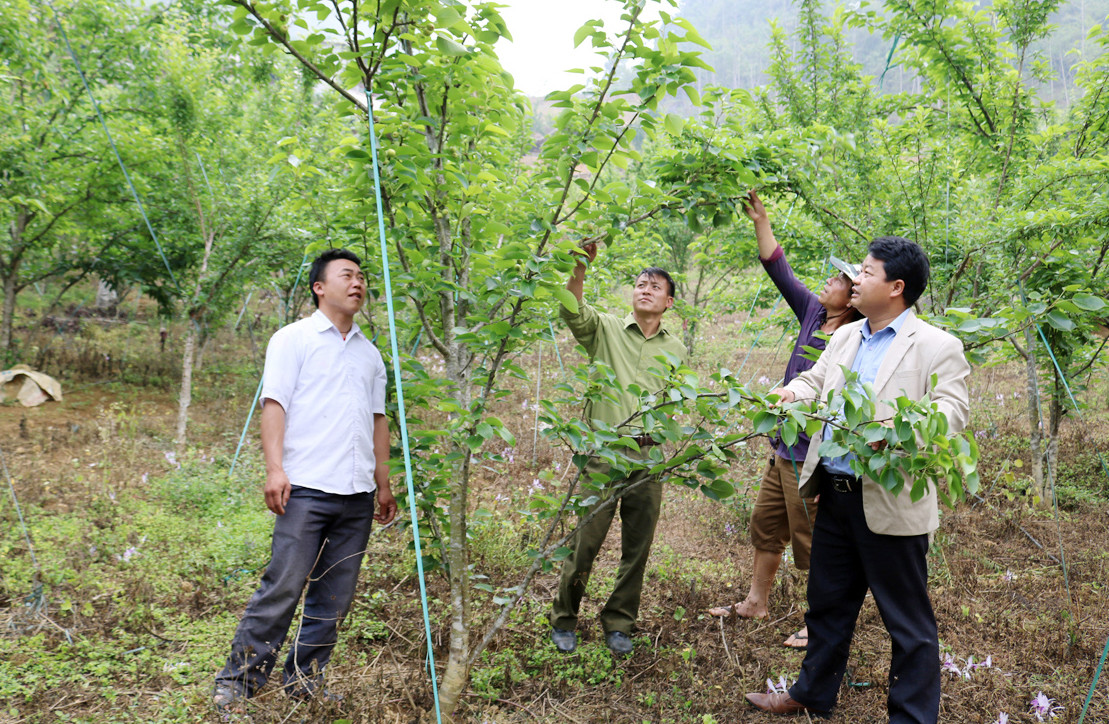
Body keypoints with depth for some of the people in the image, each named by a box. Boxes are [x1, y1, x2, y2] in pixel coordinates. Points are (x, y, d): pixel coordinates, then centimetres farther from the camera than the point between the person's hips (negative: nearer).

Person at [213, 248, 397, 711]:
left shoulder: (369, 353, 21)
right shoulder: (294, 339, 5)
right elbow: (274, 404, -4)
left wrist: (384, 483, 19)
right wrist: (275, 469, -15)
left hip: (357, 497, 6)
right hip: (307, 488, -5)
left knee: (334, 597, 7)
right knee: (282, 587, -7)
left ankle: (304, 680, 20)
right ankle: (238, 680, 7)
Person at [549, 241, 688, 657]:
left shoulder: (675, 350, 13)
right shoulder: (605, 329, 3)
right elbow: (572, 311, -16)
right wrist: (580, 268, -30)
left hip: (649, 456, 3)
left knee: (638, 547, 8)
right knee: (585, 541, -1)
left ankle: (618, 624, 25)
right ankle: (564, 620, 19)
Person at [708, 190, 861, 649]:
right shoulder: (812, 315, 3)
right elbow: (780, 272, 9)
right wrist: (761, 222, 6)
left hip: (812, 457, -9)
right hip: (784, 451, 9)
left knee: (812, 542, 3)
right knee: (765, 527, 20)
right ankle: (755, 603, 37)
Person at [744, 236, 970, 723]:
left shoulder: (937, 347, -8)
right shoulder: (845, 337, 14)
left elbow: (951, 410, -17)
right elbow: (814, 381, 19)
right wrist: (791, 393, -4)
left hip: (889, 503, -7)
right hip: (835, 494, 7)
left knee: (908, 621, 7)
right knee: (827, 603, 22)